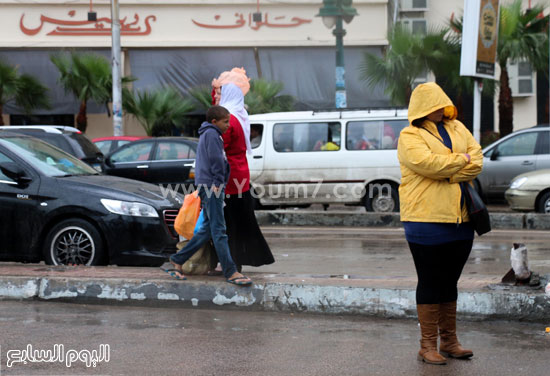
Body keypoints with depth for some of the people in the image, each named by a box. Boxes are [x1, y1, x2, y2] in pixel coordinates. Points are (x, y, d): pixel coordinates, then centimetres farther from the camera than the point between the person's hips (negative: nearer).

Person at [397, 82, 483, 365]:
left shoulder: (457, 128, 15)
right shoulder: (409, 137, -3)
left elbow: (477, 159, 2)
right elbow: (429, 163, -20)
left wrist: (449, 173, -13)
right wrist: (463, 159, -6)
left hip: (460, 220, 6)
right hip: (427, 220, -6)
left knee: (449, 283, 14)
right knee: (430, 284, -1)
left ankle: (449, 341, 23)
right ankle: (428, 346, 6)